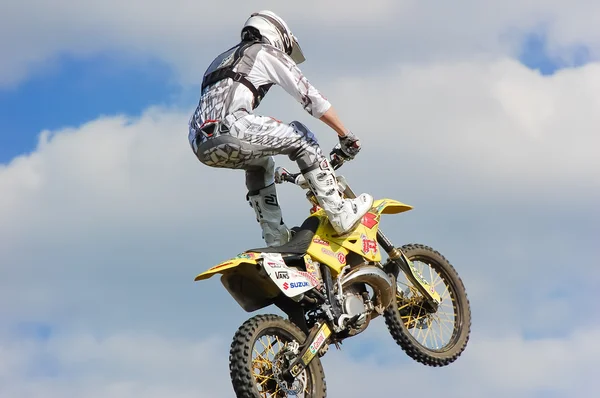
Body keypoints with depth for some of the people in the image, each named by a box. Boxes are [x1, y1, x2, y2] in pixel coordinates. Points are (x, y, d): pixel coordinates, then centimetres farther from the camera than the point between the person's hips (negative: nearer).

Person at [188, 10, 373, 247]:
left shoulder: (224, 59, 39)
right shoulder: (270, 53, 17)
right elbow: (312, 98, 12)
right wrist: (346, 135, 18)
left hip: (200, 143, 8)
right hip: (228, 127, -8)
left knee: (260, 162, 34)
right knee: (301, 136, 11)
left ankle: (276, 237, 24)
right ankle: (340, 214, 4)